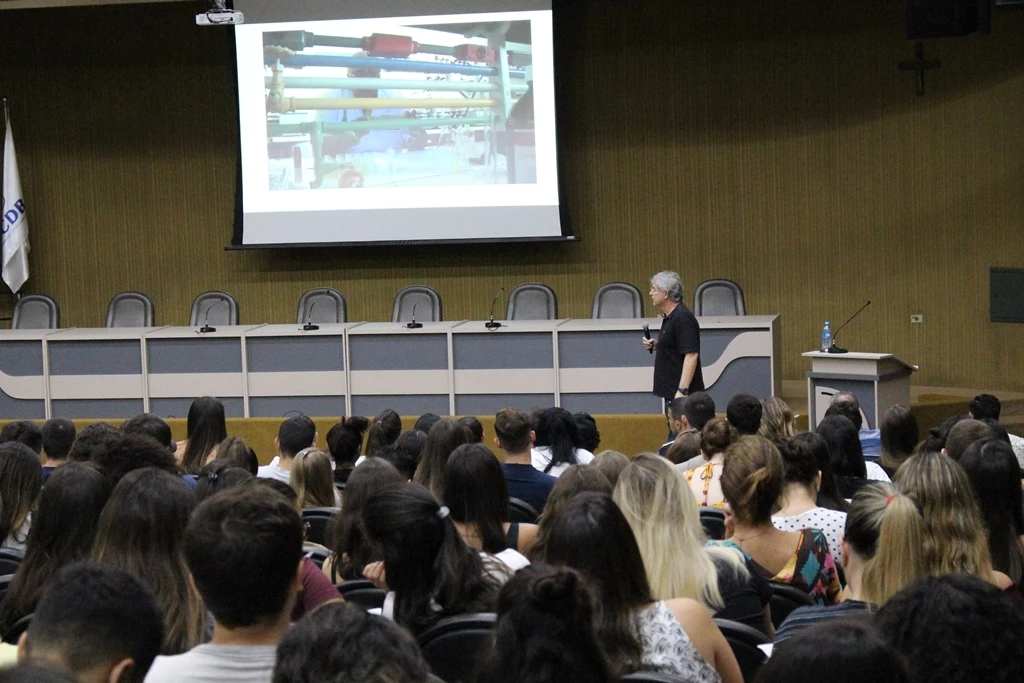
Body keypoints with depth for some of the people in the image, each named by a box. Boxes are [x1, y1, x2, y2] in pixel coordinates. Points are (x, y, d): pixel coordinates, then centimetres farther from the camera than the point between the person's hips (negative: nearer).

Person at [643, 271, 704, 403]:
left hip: (681, 393, -10)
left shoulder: (683, 319, -18)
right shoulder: (670, 317, 12)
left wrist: (682, 390, -28)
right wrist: (656, 345, 6)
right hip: (671, 391, 10)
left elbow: (691, 355, -24)